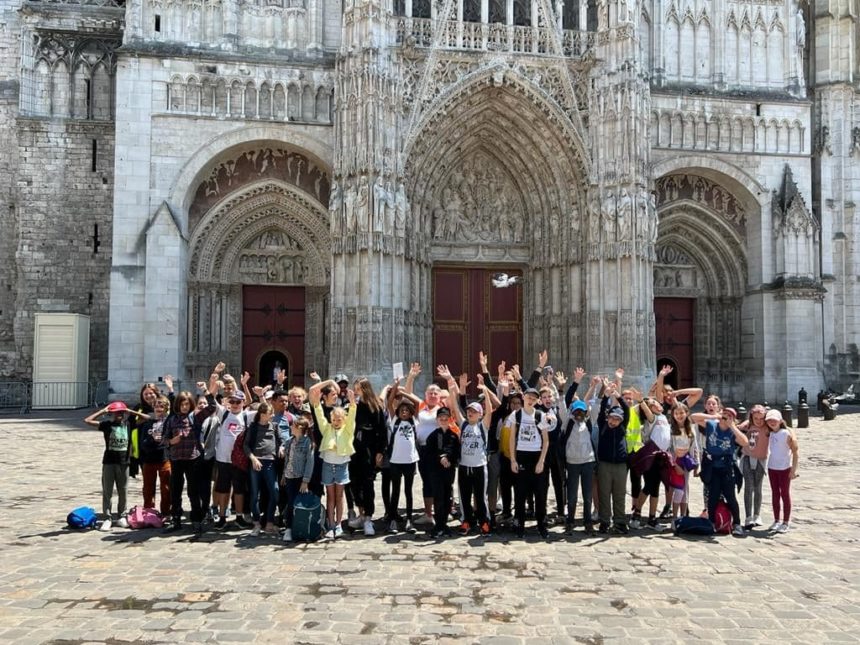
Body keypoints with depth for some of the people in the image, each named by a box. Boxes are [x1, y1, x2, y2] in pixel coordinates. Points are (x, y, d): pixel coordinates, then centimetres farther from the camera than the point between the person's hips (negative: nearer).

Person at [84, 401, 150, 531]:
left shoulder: (128, 424, 3)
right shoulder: (107, 424, -2)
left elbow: (146, 417, 3)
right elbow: (87, 421, -9)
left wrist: (130, 412, -1)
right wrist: (103, 411, -6)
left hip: (124, 462, 2)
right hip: (109, 462, -2)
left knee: (123, 492, 9)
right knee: (107, 492, 3)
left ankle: (121, 517, 21)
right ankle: (107, 518, 9)